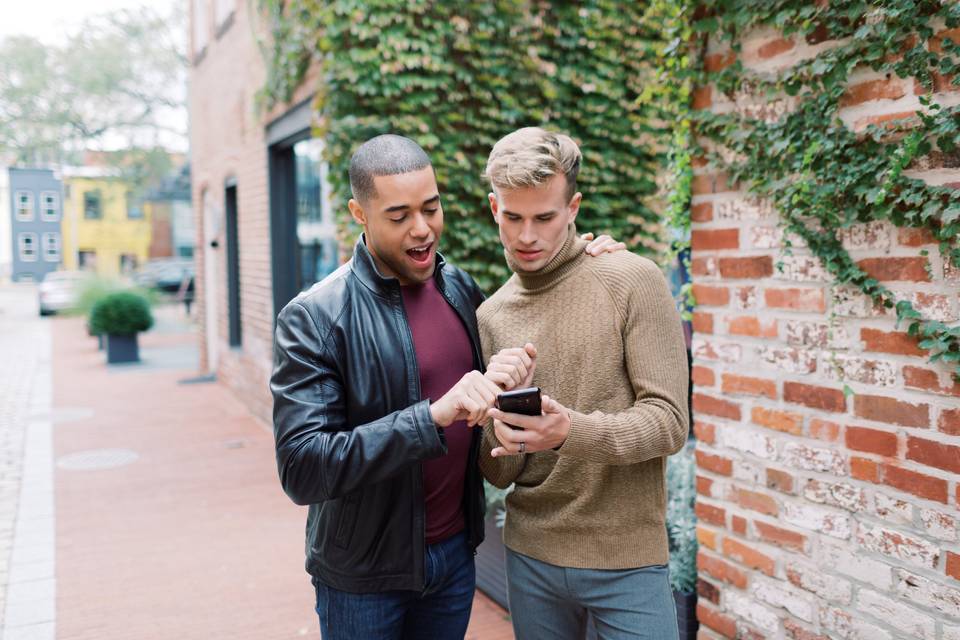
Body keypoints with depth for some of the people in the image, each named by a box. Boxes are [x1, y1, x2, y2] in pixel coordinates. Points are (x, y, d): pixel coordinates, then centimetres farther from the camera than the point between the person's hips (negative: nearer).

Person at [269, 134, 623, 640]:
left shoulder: (460, 288, 0)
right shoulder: (312, 318, -18)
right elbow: (301, 468, -24)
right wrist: (433, 416, -34)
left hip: (456, 551, 5)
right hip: (365, 574, -4)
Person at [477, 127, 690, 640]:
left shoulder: (633, 282, -9)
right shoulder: (491, 316, 2)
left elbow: (669, 422, -13)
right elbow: (498, 476, 3)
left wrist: (574, 432, -30)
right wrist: (503, 441, -20)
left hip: (626, 559, -3)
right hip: (530, 557, 4)